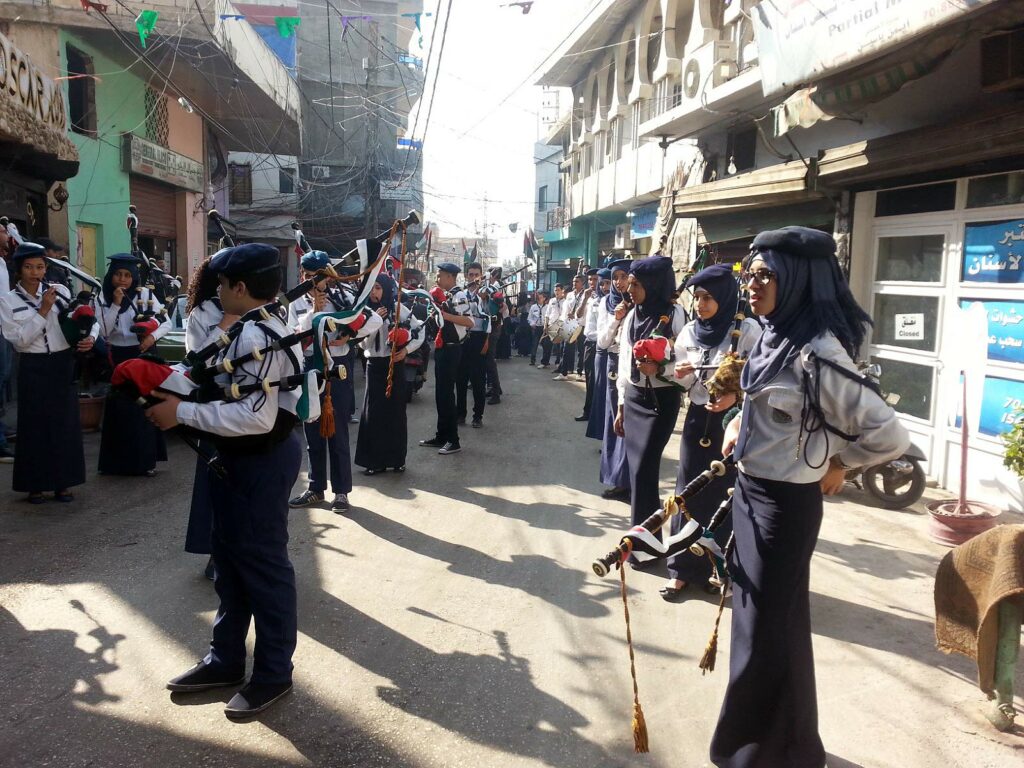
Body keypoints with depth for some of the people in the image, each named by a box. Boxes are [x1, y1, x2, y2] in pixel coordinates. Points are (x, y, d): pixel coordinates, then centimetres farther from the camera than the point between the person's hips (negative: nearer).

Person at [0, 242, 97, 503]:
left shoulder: (61, 291, 2)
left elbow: (87, 319, 4)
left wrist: (90, 337, -17)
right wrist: (43, 310, -15)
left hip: (63, 364, 2)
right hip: (33, 368, -1)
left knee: (66, 422, 6)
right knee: (35, 424, 5)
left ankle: (62, 483, 19)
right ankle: (35, 484, 17)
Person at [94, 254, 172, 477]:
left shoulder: (145, 295, -4)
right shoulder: (102, 298, 0)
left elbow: (167, 323, -1)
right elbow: (103, 332, -10)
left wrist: (152, 337, -18)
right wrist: (115, 304, -17)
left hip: (143, 356, -1)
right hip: (117, 359, 1)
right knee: (119, 410, 5)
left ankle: (147, 460, 12)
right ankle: (118, 461, 16)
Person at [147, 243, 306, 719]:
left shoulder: (256, 337, -24)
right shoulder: (255, 328, 8)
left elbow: (257, 417, -30)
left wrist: (182, 412, -23)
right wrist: (181, 393, 6)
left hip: (261, 462, -11)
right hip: (240, 458, 11)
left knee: (263, 563, 3)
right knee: (231, 558, 19)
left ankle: (274, 673, 21)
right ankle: (226, 660, 35)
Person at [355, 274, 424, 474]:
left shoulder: (398, 309, -4)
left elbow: (420, 331, 1)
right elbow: (363, 343, -3)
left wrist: (406, 350, -11)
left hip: (394, 364, -2)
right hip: (374, 365, 2)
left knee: (396, 411, 3)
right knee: (373, 412, 2)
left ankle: (397, 458, 15)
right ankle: (375, 460, 10)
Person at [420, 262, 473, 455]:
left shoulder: (459, 295, -14)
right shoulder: (444, 296, 14)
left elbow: (469, 322, -24)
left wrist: (446, 316, -28)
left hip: (451, 349, -9)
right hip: (441, 348, 9)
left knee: (446, 393, -7)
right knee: (440, 393, 13)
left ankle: (453, 440, 0)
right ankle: (441, 436, 22)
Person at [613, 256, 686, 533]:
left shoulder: (674, 314, -10)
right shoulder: (632, 315, 8)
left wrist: (659, 369, -27)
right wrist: (621, 406, 14)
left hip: (661, 401, -6)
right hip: (633, 398, 6)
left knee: (644, 470, -8)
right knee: (634, 467, 9)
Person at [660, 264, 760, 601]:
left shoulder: (748, 330, -10)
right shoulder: (689, 331, 5)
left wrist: (735, 396, -25)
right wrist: (680, 375, -11)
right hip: (697, 419, 4)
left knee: (726, 492, 4)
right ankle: (682, 567, 17)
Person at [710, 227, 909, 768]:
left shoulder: (817, 351, -25)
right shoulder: (775, 335, 2)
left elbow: (888, 436, -23)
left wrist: (837, 463, -7)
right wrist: (739, 422, 4)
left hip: (783, 504, -9)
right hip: (750, 491, 9)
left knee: (769, 629, 6)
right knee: (756, 615, 22)